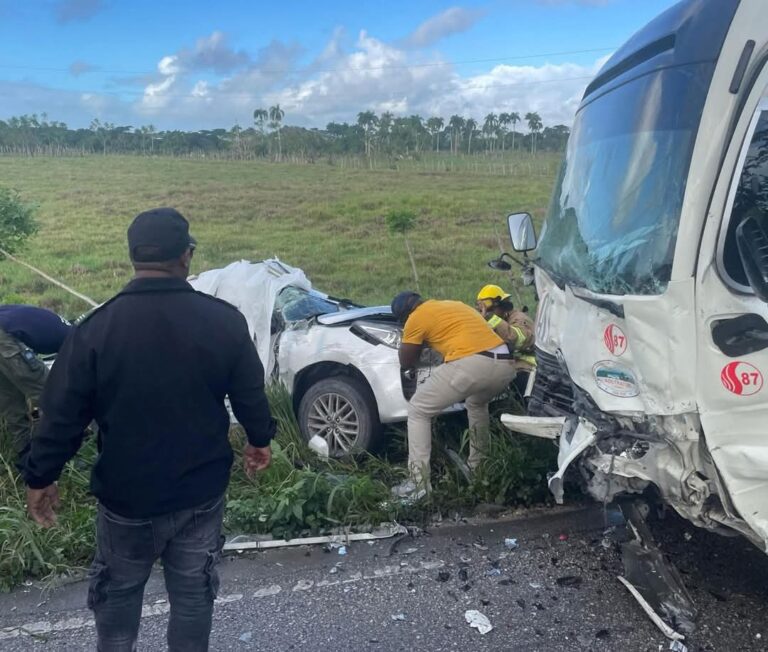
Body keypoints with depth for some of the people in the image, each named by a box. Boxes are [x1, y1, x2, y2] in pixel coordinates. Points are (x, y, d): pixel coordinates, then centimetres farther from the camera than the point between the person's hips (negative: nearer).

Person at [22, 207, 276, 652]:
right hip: (203, 490, 1)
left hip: (127, 494, -1)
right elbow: (250, 394, -1)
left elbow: (63, 414, -9)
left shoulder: (97, 328, -15)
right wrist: (260, 440, 17)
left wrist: (40, 478, 5)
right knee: (194, 590, 18)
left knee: (117, 589, 23)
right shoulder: (225, 320, -11)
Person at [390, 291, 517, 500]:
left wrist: (416, 341, 36)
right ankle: (478, 467, 41)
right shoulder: (455, 304, 32)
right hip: (505, 364, 7)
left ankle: (418, 484, 5)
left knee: (417, 411, 11)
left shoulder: (416, 317, 12)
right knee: (476, 403, 39)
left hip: (470, 365, -7)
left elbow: (406, 363, 19)